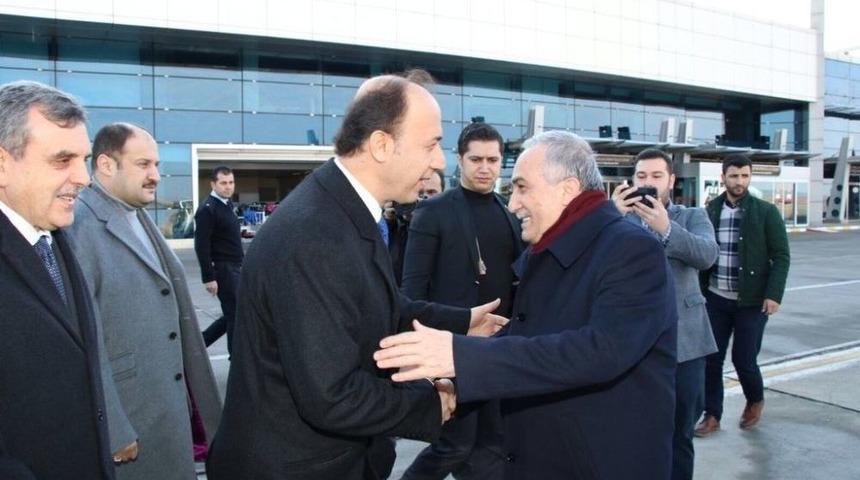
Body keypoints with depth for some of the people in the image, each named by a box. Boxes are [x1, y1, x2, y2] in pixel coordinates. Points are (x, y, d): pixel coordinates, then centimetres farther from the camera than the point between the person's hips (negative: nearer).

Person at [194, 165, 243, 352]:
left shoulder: (228, 204, 12)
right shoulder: (208, 209, -15)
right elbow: (201, 246, -19)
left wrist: (242, 263, 18)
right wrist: (208, 278, -21)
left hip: (234, 267, 9)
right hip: (222, 269, -9)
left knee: (233, 314, 14)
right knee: (235, 315, -1)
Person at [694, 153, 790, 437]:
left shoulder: (766, 212, -4)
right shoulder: (710, 211, 3)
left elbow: (781, 256, -5)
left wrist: (774, 294, -14)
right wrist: (700, 290, 4)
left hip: (752, 300, -3)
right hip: (716, 298, 3)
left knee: (744, 359, 2)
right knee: (711, 358, 4)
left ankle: (755, 401, 33)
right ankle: (712, 415, 18)